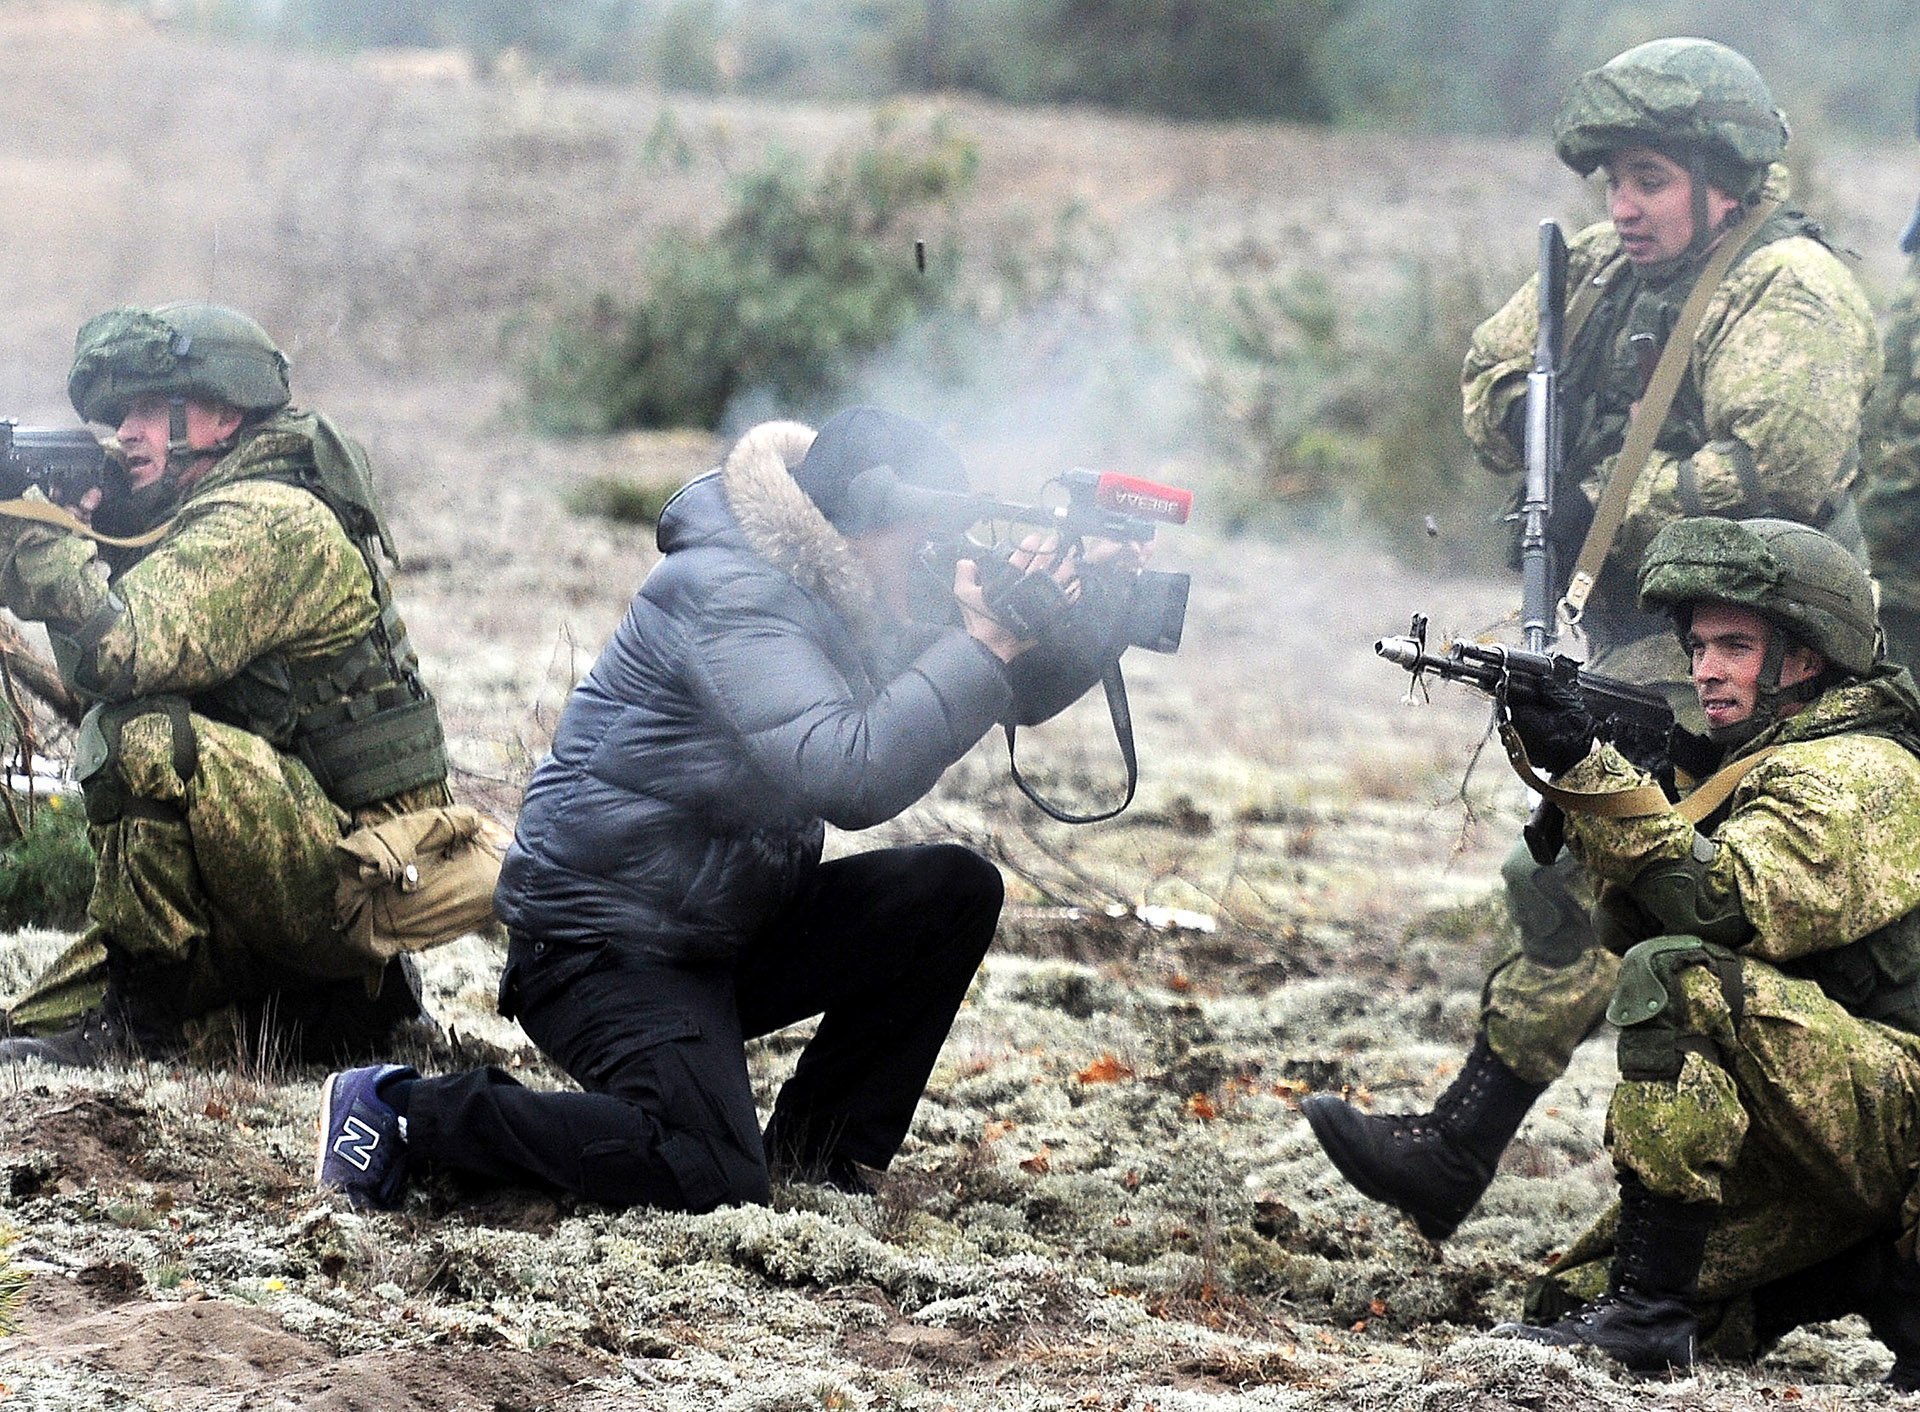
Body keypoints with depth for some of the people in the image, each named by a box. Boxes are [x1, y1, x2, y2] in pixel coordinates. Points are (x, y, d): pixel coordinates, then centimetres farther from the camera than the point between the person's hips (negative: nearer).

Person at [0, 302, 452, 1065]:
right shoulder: (200, 521, 16)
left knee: (143, 738, -29)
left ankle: (143, 1016, -21)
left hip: (349, 878, -10)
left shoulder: (270, 520, -15)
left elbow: (123, 645, -28)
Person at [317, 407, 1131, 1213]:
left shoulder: (850, 601, 7)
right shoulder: (729, 595, -23)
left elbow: (1018, 693, 11)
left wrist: (1083, 614, -11)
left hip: (730, 933, 10)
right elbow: (850, 777, -36)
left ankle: (817, 1151, 4)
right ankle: (403, 1110, -12)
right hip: (603, 951, -9)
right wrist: (983, 646, -32)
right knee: (712, 1180, -27)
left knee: (956, 891, -3)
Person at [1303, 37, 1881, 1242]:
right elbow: (1489, 380, 20)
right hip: (1645, 642, 9)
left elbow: (1781, 462, -25)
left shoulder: (1788, 291, -12)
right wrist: (1528, 412, -4)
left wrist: (1605, 508, -18)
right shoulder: (1609, 272, 14)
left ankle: (1455, 1156, -17)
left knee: (1576, 881, -16)